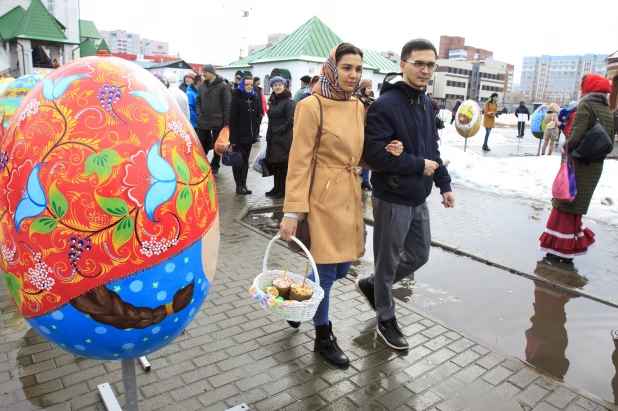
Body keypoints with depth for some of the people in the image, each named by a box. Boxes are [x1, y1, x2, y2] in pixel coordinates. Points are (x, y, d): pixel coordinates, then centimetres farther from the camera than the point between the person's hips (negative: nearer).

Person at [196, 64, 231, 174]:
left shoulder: (222, 86, -8)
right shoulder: (202, 86, 8)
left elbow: (227, 105, -10)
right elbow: (198, 101, 18)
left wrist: (227, 122, -14)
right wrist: (199, 114, 2)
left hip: (217, 122, -5)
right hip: (203, 121, 5)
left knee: (217, 145, 8)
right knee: (201, 144, 10)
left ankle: (215, 166, 21)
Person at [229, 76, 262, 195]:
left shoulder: (255, 98, 9)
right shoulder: (236, 98, -7)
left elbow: (257, 116, 15)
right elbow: (232, 119, -13)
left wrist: (255, 131, 5)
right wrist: (232, 138, -18)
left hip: (249, 135, 5)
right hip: (239, 135, -5)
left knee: (245, 160, 10)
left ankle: (244, 183, 16)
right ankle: (239, 185, 7)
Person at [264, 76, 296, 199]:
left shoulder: (289, 102, -8)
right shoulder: (273, 101, 17)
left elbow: (291, 120, -16)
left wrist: (279, 131, -15)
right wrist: (269, 135, 12)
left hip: (284, 139, -8)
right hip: (273, 138, 8)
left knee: (283, 164, -3)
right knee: (274, 163, 10)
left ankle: (283, 190, 5)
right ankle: (277, 188, 20)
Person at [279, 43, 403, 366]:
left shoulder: (359, 107, 9)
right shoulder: (312, 107, -12)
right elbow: (299, 162, -14)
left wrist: (386, 153, -3)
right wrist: (292, 211, -19)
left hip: (349, 196, 7)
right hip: (323, 198, -7)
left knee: (341, 268, 15)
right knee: (327, 270, 4)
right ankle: (323, 337, 26)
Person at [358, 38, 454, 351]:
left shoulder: (426, 103, 10)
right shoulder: (384, 105, -18)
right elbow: (376, 155, -26)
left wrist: (444, 183, 14)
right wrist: (419, 166, -17)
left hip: (418, 198, 8)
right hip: (392, 199, -8)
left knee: (419, 255, 19)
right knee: (388, 262, 8)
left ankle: (371, 285, 39)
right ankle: (386, 320, 29)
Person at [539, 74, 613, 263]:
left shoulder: (585, 106, -12)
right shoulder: (608, 111, 9)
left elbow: (576, 136, -21)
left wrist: (565, 148, -4)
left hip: (578, 163, -7)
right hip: (596, 166, 7)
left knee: (564, 204, 2)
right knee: (577, 206, 15)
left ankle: (560, 249, 5)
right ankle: (570, 249, 21)